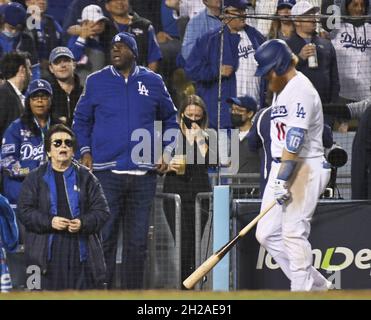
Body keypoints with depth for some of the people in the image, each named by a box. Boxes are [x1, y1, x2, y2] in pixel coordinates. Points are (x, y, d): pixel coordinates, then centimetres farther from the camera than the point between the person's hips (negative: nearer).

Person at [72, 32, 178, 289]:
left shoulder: (153, 82, 9)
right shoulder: (96, 82, 6)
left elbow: (170, 118, 19)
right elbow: (81, 120, 14)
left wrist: (166, 150, 8)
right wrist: (85, 152, 1)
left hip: (144, 173, 2)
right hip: (106, 172, -2)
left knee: (138, 241, 5)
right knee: (104, 237, -5)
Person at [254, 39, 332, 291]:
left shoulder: (301, 89, -14)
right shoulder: (282, 88, 18)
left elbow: (295, 138, -21)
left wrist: (283, 179, -25)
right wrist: (278, 177, 17)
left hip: (305, 168, -10)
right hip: (282, 168, 10)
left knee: (293, 232, -13)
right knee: (267, 234, 6)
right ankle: (317, 284, 12)